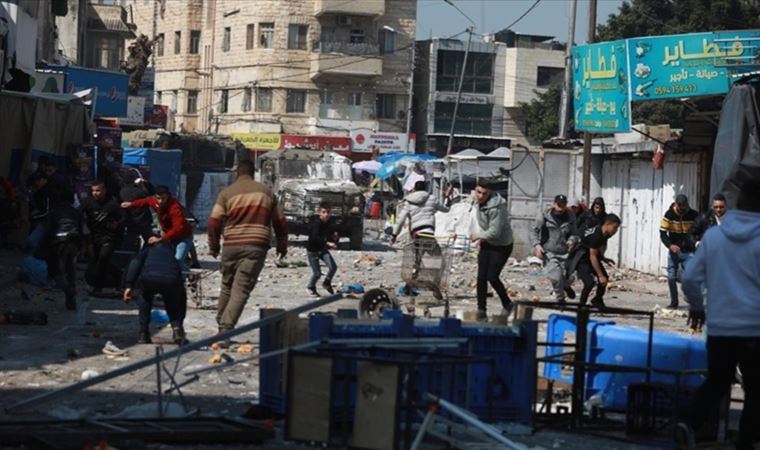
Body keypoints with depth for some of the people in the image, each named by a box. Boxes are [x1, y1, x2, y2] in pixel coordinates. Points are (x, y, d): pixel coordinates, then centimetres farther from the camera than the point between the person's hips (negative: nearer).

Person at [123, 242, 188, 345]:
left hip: (148, 278, -1)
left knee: (146, 298, 33)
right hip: (172, 280, 1)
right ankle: (177, 327, 6)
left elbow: (135, 262, 10)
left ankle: (143, 334, 26)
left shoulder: (149, 250, 35)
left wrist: (129, 286, 4)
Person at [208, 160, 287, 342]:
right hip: (257, 246, -1)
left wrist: (213, 246, 12)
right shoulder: (266, 192, 11)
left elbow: (214, 222, -1)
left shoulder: (227, 193, 5)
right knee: (241, 289, -5)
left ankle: (221, 324, 23)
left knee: (227, 285, 19)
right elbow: (279, 221, 17)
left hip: (231, 246, 1)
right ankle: (226, 328, -17)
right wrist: (282, 245, 30)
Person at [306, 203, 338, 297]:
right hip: (312, 251, -6)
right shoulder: (316, 223, -26)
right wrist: (328, 243, -51)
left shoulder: (329, 223, -4)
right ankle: (311, 287, 29)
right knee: (317, 273, -2)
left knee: (333, 267, -11)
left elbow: (330, 234, 13)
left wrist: (334, 237, -11)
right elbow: (315, 237, -41)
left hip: (322, 249, 6)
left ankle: (327, 283, 16)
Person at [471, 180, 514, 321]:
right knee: (481, 277, 2)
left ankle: (507, 305, 16)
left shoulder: (496, 208, -28)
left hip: (501, 246, -8)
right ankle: (481, 310, 10)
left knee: (492, 277, -7)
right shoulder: (480, 203, 0)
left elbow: (495, 232, -28)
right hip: (487, 244, 8)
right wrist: (482, 238, 5)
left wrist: (479, 236, -14)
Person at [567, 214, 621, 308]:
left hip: (590, 255, 9)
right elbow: (592, 257, -29)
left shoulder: (604, 234, -3)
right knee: (589, 282, -22)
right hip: (581, 258, -9)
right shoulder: (596, 236, -31)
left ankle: (597, 300, 26)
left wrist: (603, 259, 7)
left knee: (604, 277, 7)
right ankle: (581, 306, -5)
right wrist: (600, 276, -27)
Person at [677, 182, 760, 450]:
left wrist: (696, 306, 19)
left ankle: (690, 424, -5)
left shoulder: (713, 235, 0)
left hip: (719, 325, 3)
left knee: (717, 381, 17)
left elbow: (690, 277, 2)